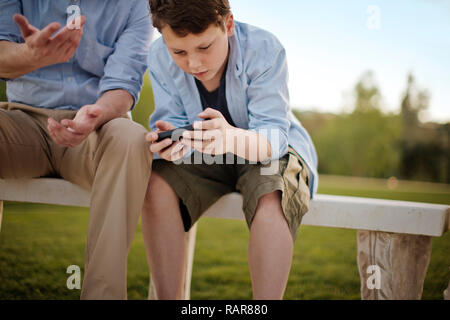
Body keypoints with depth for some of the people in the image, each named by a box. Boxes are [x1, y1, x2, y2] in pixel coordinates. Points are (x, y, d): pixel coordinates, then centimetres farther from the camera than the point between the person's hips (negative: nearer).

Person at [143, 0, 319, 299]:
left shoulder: (264, 49, -25)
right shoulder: (160, 58, -15)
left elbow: (273, 135, -29)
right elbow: (171, 121, -15)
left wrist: (233, 137, -52)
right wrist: (168, 141, -41)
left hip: (271, 150, -2)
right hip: (206, 157, 3)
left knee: (272, 197, -36)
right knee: (157, 184, -26)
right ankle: (168, 297, -18)